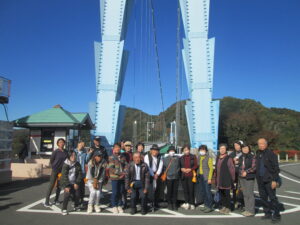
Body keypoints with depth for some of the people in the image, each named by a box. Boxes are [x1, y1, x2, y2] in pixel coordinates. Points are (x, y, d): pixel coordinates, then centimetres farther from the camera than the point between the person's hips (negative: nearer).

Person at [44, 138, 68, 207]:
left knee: (59, 186, 9)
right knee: (51, 185, -5)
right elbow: (51, 161, -1)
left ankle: (56, 200, 21)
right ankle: (46, 201, 0)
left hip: (62, 171, 4)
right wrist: (54, 168, 0)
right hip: (55, 171, -4)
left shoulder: (65, 152, 4)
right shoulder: (56, 152, -8)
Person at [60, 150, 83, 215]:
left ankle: (76, 206, 26)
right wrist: (66, 186, -18)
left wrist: (77, 183, -5)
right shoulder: (66, 164, -12)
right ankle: (64, 209, -4)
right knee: (67, 195, -18)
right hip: (67, 183, -4)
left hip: (74, 183, 4)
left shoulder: (77, 164, -1)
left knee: (77, 195, 0)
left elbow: (80, 174, 2)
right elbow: (64, 175, -14)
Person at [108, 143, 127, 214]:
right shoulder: (111, 157, -4)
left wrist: (124, 173, -10)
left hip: (122, 177, 4)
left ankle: (119, 206, 22)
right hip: (115, 177, -4)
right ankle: (114, 206, 17)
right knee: (115, 192, 3)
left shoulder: (123, 157, 9)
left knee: (121, 192, 9)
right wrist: (120, 173, -16)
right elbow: (111, 168, -11)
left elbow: (126, 165, 7)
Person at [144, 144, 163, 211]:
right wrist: (153, 175, -10)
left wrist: (157, 174, -11)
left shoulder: (160, 157, 9)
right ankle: (152, 204, -8)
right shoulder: (147, 156, -4)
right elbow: (147, 167, -9)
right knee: (150, 189, -12)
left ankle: (156, 204, 15)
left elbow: (160, 166, 0)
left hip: (157, 175, 4)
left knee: (157, 189, 4)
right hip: (150, 175, -4)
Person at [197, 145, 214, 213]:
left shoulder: (209, 158, -7)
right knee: (202, 192, 11)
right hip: (200, 176, 7)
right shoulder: (199, 157, 14)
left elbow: (211, 168, -10)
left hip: (206, 177, -7)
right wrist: (197, 175, 7)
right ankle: (206, 205, 24)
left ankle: (209, 207, 3)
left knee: (208, 191, -6)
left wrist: (209, 178, -15)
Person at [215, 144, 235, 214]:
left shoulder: (228, 158, -10)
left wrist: (232, 179, -9)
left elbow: (232, 169, -10)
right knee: (221, 194, 14)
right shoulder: (218, 158, 11)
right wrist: (216, 178, 15)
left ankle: (228, 208, 14)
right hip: (219, 181, 7)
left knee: (227, 194, 2)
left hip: (226, 181, -6)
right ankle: (223, 206, 26)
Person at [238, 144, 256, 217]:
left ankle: (251, 211, 5)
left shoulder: (252, 157, -5)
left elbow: (254, 167, -9)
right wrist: (241, 173, 13)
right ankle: (247, 209, 19)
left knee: (250, 194, -4)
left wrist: (246, 172, -14)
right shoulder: (241, 157, 13)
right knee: (245, 194, 10)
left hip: (249, 178, -6)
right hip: (241, 178, 6)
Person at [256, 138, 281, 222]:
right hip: (260, 180, 7)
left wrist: (274, 180, -16)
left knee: (272, 198, -2)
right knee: (263, 197, 12)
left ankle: (276, 215, 10)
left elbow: (276, 168, -11)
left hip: (269, 180, -7)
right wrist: (258, 179, 13)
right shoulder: (258, 154, 11)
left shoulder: (271, 154, -8)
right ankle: (268, 214, 25)